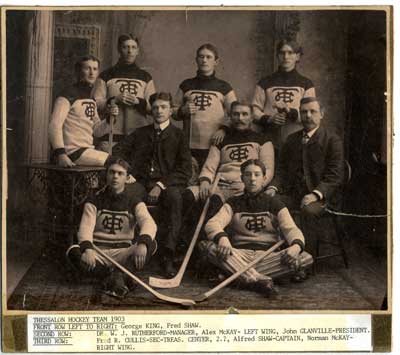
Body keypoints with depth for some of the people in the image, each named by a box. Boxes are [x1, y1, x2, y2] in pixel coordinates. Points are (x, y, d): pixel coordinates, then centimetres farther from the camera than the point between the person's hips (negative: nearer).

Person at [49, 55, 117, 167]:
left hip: (87, 150, 9)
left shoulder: (91, 99, 19)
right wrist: (61, 154, -28)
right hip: (73, 151, -9)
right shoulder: (69, 94, -8)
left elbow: (96, 131, 19)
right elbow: (55, 126, -17)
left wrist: (109, 118, 0)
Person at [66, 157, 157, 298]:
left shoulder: (134, 202, 5)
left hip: (124, 252, 0)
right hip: (98, 251, 0)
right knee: (73, 252, -31)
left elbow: (149, 223, -15)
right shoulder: (95, 201, 6)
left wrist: (142, 243, -38)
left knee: (151, 244, -25)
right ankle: (120, 278, -31)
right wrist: (87, 248, -33)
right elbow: (86, 226, -10)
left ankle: (119, 274, -38)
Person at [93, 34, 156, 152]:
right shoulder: (106, 76, 12)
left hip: (139, 135, 2)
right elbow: (96, 104, 3)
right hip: (112, 135, -1)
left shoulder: (145, 77, 18)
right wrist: (115, 100, -12)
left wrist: (139, 102, -8)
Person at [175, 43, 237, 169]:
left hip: (215, 145, -1)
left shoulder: (223, 87, 10)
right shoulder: (186, 85, 15)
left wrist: (224, 129, -9)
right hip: (190, 146, 1)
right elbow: (174, 113, 20)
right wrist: (183, 111, -2)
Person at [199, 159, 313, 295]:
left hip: (269, 256, 0)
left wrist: (296, 246, -25)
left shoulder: (274, 203, 14)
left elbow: (290, 228, 0)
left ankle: (248, 278, -34)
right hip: (239, 255, 0)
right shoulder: (233, 203, 13)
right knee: (205, 245, -28)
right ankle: (260, 279, -43)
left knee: (306, 258, -27)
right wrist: (222, 237, -29)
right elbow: (212, 223, -4)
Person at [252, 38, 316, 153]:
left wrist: (290, 112, -15)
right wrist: (268, 119, -12)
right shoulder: (265, 83, 15)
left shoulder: (306, 84, 12)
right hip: (270, 142, 1)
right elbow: (254, 110, 8)